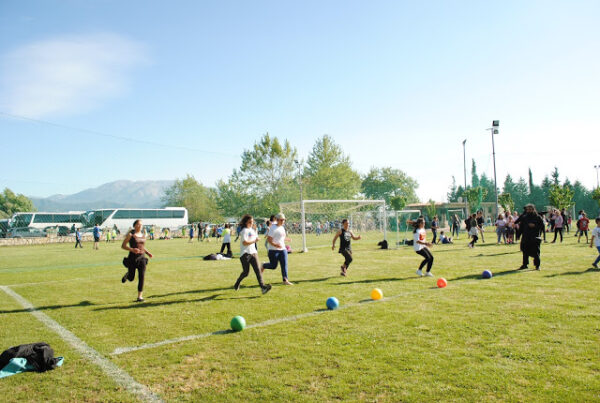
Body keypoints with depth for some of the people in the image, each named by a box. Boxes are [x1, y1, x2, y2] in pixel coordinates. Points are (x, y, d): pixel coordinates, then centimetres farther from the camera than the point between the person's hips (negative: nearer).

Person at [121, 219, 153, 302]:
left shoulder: (143, 235, 11)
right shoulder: (130, 234, -5)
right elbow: (123, 246, -6)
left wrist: (148, 252, 6)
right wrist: (132, 249, -21)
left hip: (142, 258, 4)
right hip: (132, 258, -3)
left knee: (142, 277, -8)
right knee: (131, 278, 6)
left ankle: (140, 296, -3)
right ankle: (127, 275, 44)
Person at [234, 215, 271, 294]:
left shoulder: (252, 230, 16)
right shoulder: (244, 231, -8)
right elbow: (244, 243, -18)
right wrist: (254, 241, -16)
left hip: (253, 252, 7)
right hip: (245, 254, -7)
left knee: (257, 270, -8)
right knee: (246, 272, -1)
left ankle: (263, 287, -20)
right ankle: (237, 284, 26)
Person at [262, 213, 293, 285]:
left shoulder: (282, 228, 12)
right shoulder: (273, 228, -14)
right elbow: (269, 239, -19)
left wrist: (287, 239, 18)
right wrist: (275, 245, -31)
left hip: (282, 249, 7)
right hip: (274, 250, -7)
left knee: (284, 265, 0)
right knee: (273, 266, 1)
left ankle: (285, 280, 3)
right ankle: (263, 266, 31)